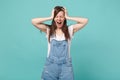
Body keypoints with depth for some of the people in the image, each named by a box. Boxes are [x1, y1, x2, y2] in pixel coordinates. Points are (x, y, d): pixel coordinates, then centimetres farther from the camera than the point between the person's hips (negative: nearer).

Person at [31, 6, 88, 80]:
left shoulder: (70, 30, 1)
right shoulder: (48, 29, 2)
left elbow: (85, 21, -7)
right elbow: (34, 21, -9)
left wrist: (68, 17, -4)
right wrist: (50, 17, -5)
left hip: (65, 65, 0)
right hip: (51, 65, 0)